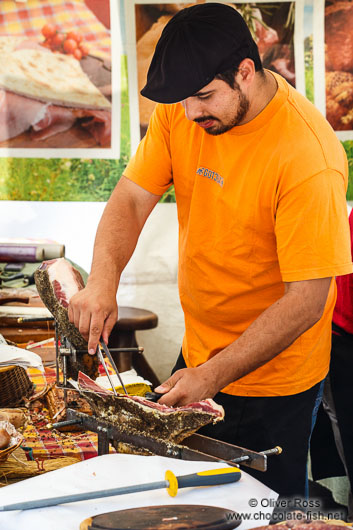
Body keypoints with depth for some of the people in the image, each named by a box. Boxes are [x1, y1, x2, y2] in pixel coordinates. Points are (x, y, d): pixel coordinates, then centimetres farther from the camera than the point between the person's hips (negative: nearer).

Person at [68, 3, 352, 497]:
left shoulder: (309, 156, -28)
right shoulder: (181, 110, -8)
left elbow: (306, 300, -27)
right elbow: (131, 198, -4)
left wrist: (214, 375, -30)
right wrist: (102, 283, -22)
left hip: (272, 379, -6)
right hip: (198, 357, 6)